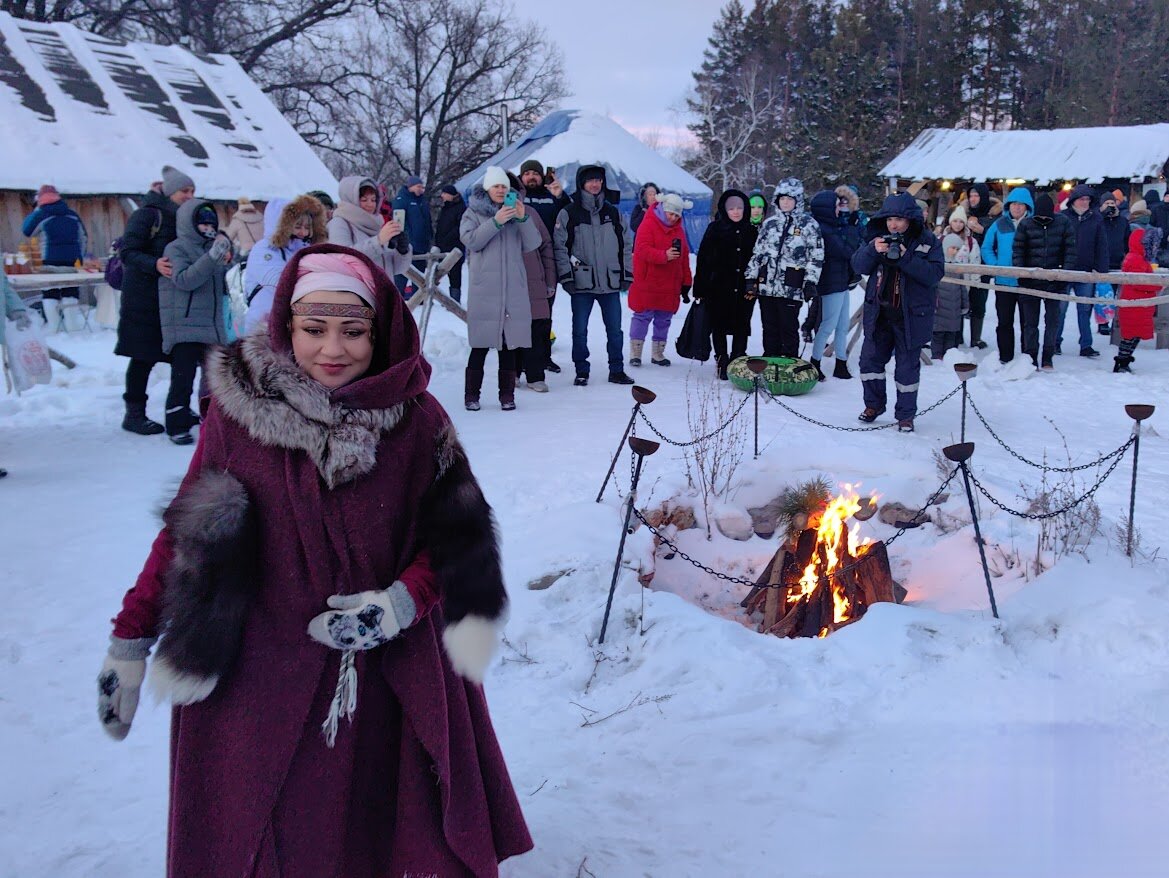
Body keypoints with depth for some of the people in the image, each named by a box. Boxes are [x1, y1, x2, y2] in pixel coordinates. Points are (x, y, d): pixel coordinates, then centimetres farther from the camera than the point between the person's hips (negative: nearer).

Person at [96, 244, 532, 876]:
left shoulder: (417, 416, -5)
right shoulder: (239, 407, -8)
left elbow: (455, 534, -1)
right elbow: (188, 533, -1)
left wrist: (405, 600, -17)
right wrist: (129, 641, 0)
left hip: (395, 677, 1)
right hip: (262, 683, 0)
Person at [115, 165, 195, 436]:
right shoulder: (146, 215, -7)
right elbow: (128, 253, -14)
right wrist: (155, 265, -32)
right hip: (144, 299, -7)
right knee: (143, 357, -3)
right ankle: (134, 414, 6)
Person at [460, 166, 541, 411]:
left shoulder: (516, 211, 15)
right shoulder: (474, 212, 8)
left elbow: (533, 244, 6)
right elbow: (470, 240, -8)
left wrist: (523, 219, -10)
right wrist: (496, 222, -17)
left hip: (514, 288, 3)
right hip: (484, 288, -3)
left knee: (509, 343, 4)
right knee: (481, 344, -4)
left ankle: (507, 394, 11)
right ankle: (472, 394, 4)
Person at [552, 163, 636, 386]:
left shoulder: (613, 212, 10)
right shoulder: (568, 213, 0)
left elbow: (626, 245, 13)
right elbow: (560, 247, -2)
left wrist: (627, 275, 6)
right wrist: (566, 276, -9)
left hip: (610, 283, 2)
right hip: (582, 283, -2)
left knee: (615, 330, 6)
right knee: (580, 330, 3)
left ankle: (617, 370, 16)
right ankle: (581, 371, 14)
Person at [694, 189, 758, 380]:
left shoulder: (751, 231, 9)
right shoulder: (715, 229, 1)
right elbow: (703, 258, -2)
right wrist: (700, 288, -6)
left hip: (744, 288, 2)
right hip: (719, 287, -2)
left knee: (741, 328, 4)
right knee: (719, 327, 4)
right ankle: (722, 363, 13)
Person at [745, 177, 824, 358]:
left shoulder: (809, 224, 1)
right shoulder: (770, 223, 14)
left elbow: (816, 256, -2)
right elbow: (758, 252, 16)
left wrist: (810, 282, -10)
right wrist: (751, 278, 10)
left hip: (792, 288, -4)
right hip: (766, 286, 4)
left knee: (789, 329, -2)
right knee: (769, 329, 9)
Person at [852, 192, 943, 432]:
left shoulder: (928, 242, -5)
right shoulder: (879, 238, 5)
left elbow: (935, 273, -17)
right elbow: (858, 266, -1)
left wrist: (906, 257, -26)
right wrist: (873, 250, -21)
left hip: (912, 315, -4)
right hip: (879, 312, 4)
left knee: (907, 367, 4)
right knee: (870, 359, 10)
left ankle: (905, 414, 16)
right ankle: (874, 404, 29)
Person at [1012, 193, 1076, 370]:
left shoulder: (1063, 222, -2)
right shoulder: (1026, 224, -5)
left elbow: (1070, 249, 0)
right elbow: (1017, 250, -3)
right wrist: (1021, 274, -11)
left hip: (1053, 280, 0)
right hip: (1030, 280, 0)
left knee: (1053, 319, 4)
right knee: (1030, 321, 4)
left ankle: (1047, 358, 12)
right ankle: (1031, 358, 12)